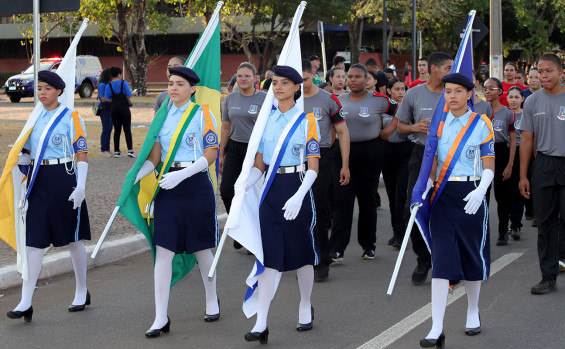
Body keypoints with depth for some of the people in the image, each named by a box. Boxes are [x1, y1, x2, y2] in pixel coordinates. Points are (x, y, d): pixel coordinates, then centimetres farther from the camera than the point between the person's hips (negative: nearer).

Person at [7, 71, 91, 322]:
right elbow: (28, 154, 17)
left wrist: (80, 187, -15)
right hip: (38, 181, 4)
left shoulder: (71, 118, -3)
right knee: (34, 240, -3)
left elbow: (82, 156, -6)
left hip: (63, 179, -4)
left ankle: (82, 292, 24)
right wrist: (17, 159, -6)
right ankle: (26, 303, -6)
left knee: (73, 239, 7)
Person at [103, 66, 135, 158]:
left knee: (117, 130, 8)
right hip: (124, 108, -3)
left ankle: (116, 151, 6)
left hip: (114, 109, 3)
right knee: (127, 130, 1)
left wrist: (113, 100, 13)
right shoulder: (124, 83, -6)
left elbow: (105, 99, -2)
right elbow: (129, 95, -10)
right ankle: (130, 150, -7)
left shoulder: (109, 85, 3)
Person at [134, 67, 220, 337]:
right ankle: (161, 318, -2)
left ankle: (212, 300, 34)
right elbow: (154, 157, 9)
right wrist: (134, 177, -9)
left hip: (196, 186, -3)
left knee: (201, 249, 11)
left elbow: (211, 155, -10)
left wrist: (180, 175, -21)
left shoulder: (202, 115, -4)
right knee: (163, 251, -4)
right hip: (167, 188, 3)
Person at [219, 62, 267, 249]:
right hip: (234, 149, 4)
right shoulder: (230, 99, 8)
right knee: (226, 191, -7)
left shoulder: (264, 99, -4)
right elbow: (226, 128, 13)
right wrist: (221, 154, 11)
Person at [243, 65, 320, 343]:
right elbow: (259, 164, 10)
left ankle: (305, 307, 31)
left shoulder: (306, 121, -3)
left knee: (302, 254, 10)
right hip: (271, 191, 3)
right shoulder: (266, 120, 9)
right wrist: (243, 187, -8)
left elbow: (313, 167, -8)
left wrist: (298, 197, -23)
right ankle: (260, 324, -9)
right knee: (269, 257, -4)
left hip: (297, 189, -3)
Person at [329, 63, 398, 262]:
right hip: (343, 152, 1)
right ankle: (336, 249, -9)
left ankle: (368, 245, 21)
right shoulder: (339, 100, 7)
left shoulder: (378, 100, -2)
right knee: (342, 200, -6)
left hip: (369, 153, -1)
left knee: (367, 199, 9)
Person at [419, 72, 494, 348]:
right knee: (441, 257, -7)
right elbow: (434, 162, 11)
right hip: (443, 194, 1)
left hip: (471, 194, -1)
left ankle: (473, 313, 33)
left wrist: (480, 191, -20)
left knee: (473, 254, 10)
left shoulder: (481, 124, -1)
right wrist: (427, 185, -7)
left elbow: (489, 167, -3)